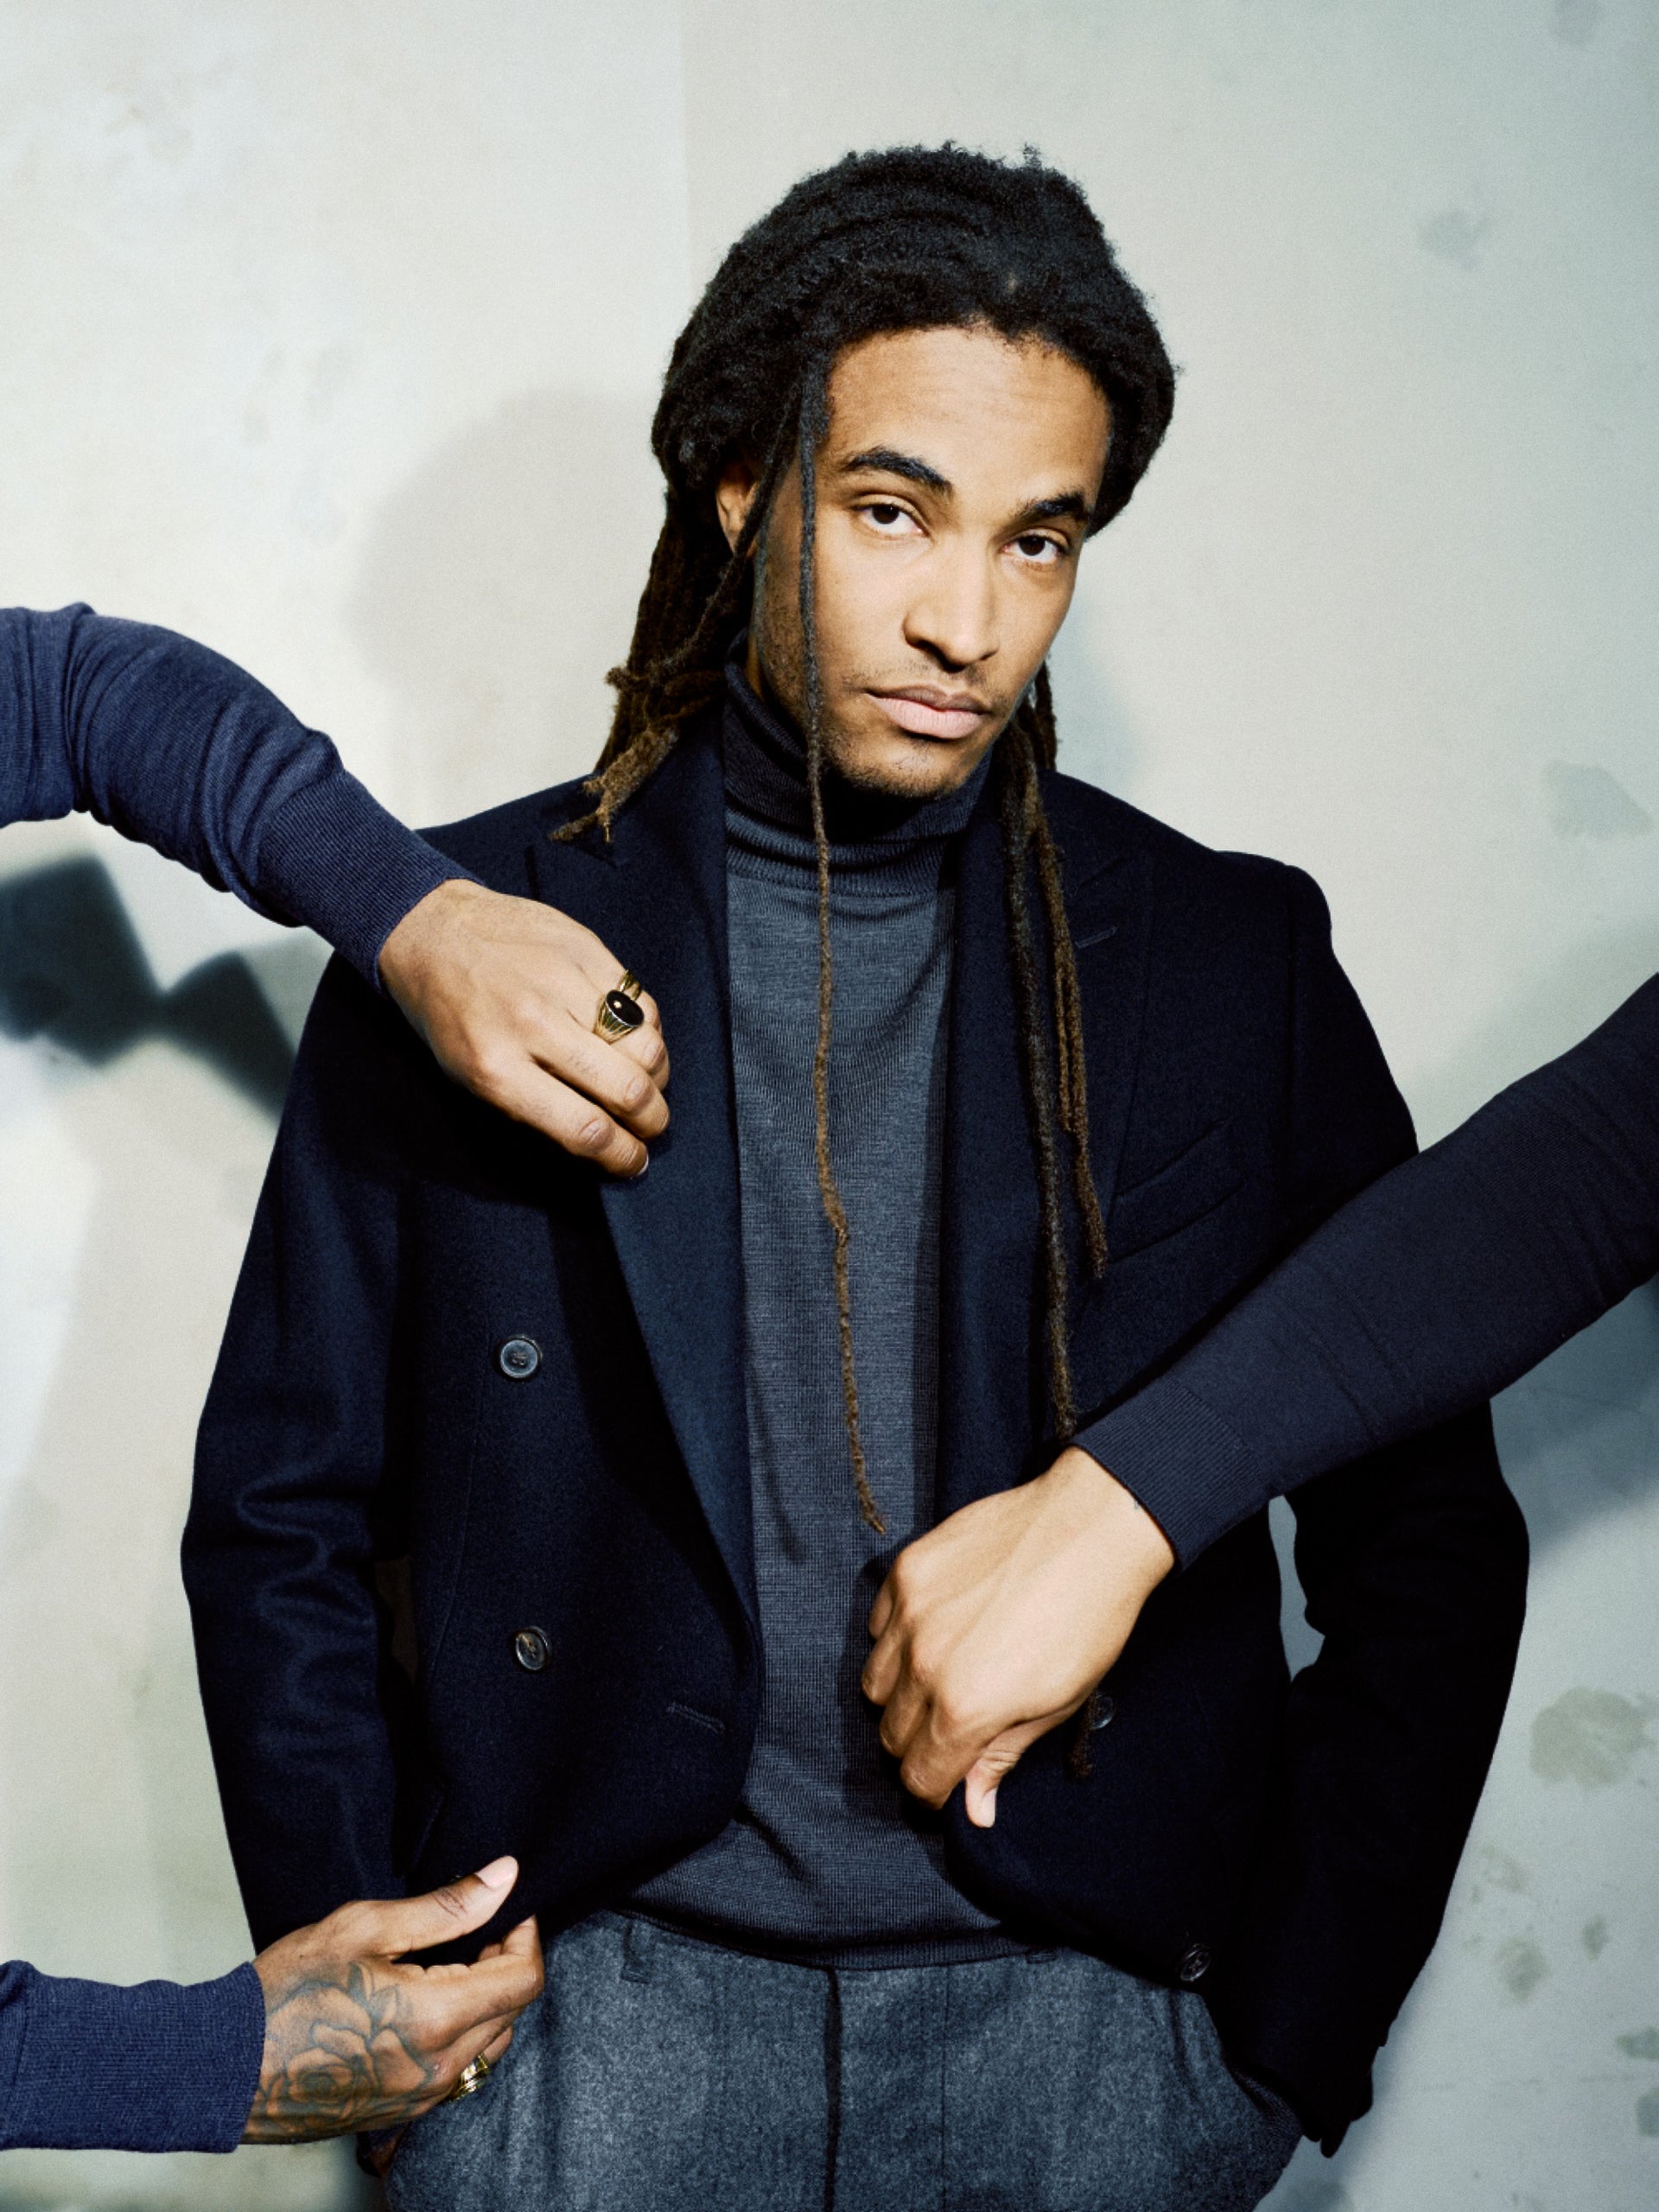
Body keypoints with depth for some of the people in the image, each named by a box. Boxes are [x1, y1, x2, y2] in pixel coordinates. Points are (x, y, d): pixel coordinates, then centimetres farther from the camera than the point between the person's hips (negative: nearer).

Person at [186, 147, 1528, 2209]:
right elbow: (280, 1523, 4)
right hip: (593, 2015, 0)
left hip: (1083, 2031, 1)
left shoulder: (1230, 960, 0)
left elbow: (1425, 1540, 5)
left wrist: (1288, 2036, 1)